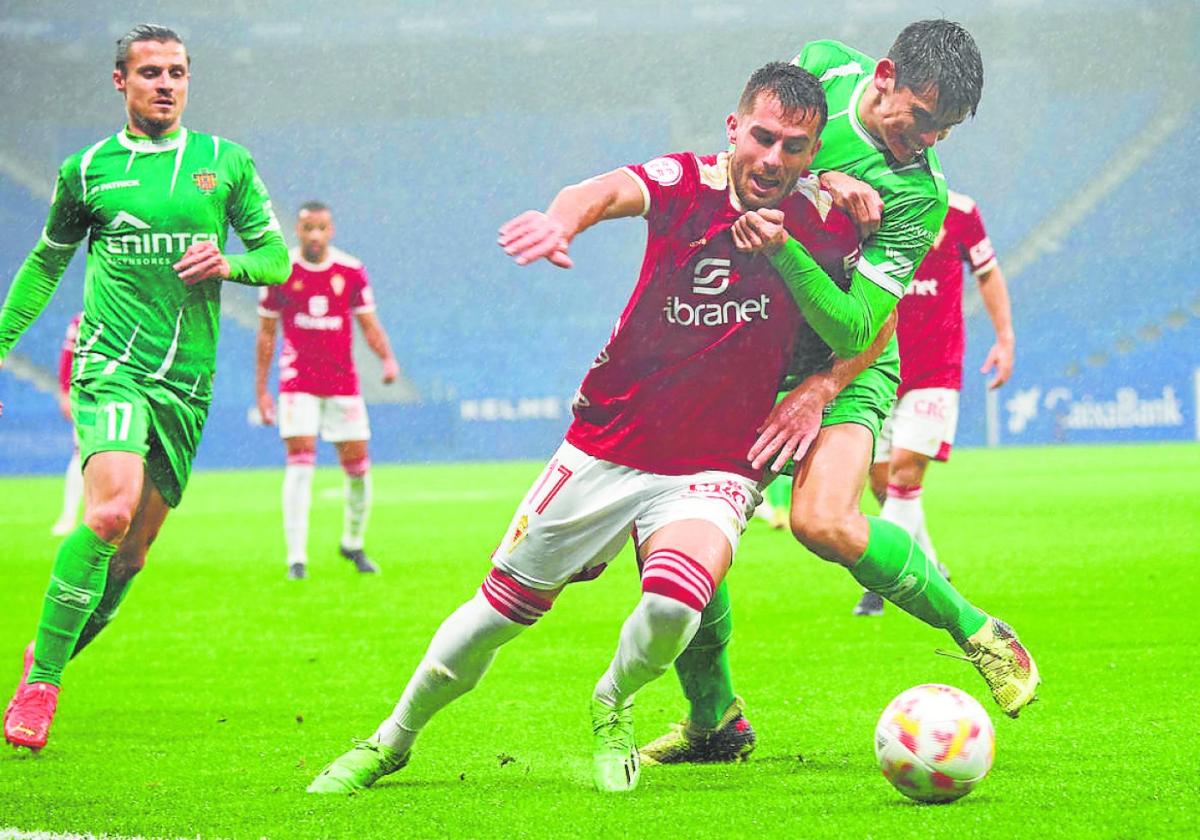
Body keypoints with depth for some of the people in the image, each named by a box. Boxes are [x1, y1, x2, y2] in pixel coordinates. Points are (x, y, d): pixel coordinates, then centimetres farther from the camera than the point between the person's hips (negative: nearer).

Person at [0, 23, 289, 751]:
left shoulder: (226, 164, 9)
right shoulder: (87, 170, 6)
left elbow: (278, 259, 12)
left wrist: (228, 261, -9)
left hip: (187, 382, 3)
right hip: (112, 364, -3)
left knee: (136, 545, 5)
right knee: (111, 510, -25)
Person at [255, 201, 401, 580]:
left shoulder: (351, 271, 1)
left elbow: (369, 324, 5)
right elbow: (266, 332, 6)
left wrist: (388, 358, -15)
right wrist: (261, 389, 5)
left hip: (343, 383, 2)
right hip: (298, 382, -2)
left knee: (357, 465, 3)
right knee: (300, 460, -14)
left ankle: (353, 543, 25)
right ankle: (296, 557, -14)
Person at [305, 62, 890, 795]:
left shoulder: (822, 221, -9)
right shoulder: (689, 183, -12)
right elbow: (613, 191, -34)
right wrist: (564, 218, -58)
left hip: (714, 469, -1)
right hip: (609, 448, 1)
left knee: (676, 599, -29)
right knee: (506, 603, 9)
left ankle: (614, 707, 5)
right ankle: (394, 740, 34)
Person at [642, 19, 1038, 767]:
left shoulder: (923, 197, -18)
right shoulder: (825, 68, -5)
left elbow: (854, 327, -24)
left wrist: (784, 243, -39)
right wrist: (819, 183, -21)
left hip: (845, 367, -5)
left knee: (823, 521, -30)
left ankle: (976, 632, -6)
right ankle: (715, 720, 12)